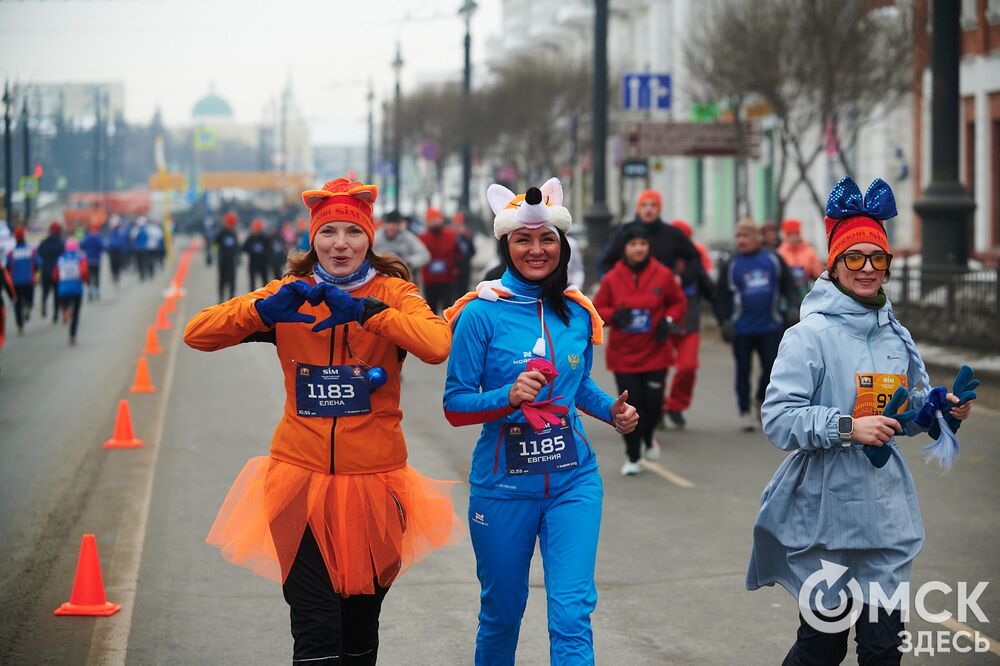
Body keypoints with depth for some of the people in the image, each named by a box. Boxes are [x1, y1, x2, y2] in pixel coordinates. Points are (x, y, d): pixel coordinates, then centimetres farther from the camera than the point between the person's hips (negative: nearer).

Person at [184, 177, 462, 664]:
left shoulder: (391, 293, -1)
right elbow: (197, 334, -3)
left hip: (373, 480, 0)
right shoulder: (291, 295, 5)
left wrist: (365, 310, -28)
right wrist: (263, 310, -19)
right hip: (302, 477, 0)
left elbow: (438, 346, -21)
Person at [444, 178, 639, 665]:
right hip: (503, 486, -2)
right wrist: (508, 397, -25)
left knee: (572, 613, -8)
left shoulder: (577, 313, 5)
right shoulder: (482, 314, -9)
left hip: (573, 480, 2)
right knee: (502, 611, 13)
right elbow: (455, 405, -8)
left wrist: (612, 411, 3)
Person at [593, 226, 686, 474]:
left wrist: (669, 320, -8)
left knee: (653, 403, 0)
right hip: (623, 355, 0)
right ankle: (632, 457, 16)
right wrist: (614, 315, -15)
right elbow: (596, 309, 5)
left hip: (655, 353, 0)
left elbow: (678, 303, 10)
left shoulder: (663, 275, -2)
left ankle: (647, 438, 34)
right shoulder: (612, 278, -2)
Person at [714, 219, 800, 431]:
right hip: (742, 330, -1)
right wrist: (725, 322, -9)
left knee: (772, 368, 1)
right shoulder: (730, 266, 2)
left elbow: (789, 286, 9)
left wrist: (793, 307, -6)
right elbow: (721, 296, 2)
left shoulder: (774, 260, 4)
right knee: (743, 370, 5)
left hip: (770, 327, 1)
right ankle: (745, 412, 16)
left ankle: (762, 400, 26)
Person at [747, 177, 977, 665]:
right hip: (825, 518, -5)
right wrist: (848, 427, -25)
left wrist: (945, 408, 0)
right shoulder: (810, 335, -11)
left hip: (886, 514, 5)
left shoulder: (896, 336, 8)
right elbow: (777, 419, -17)